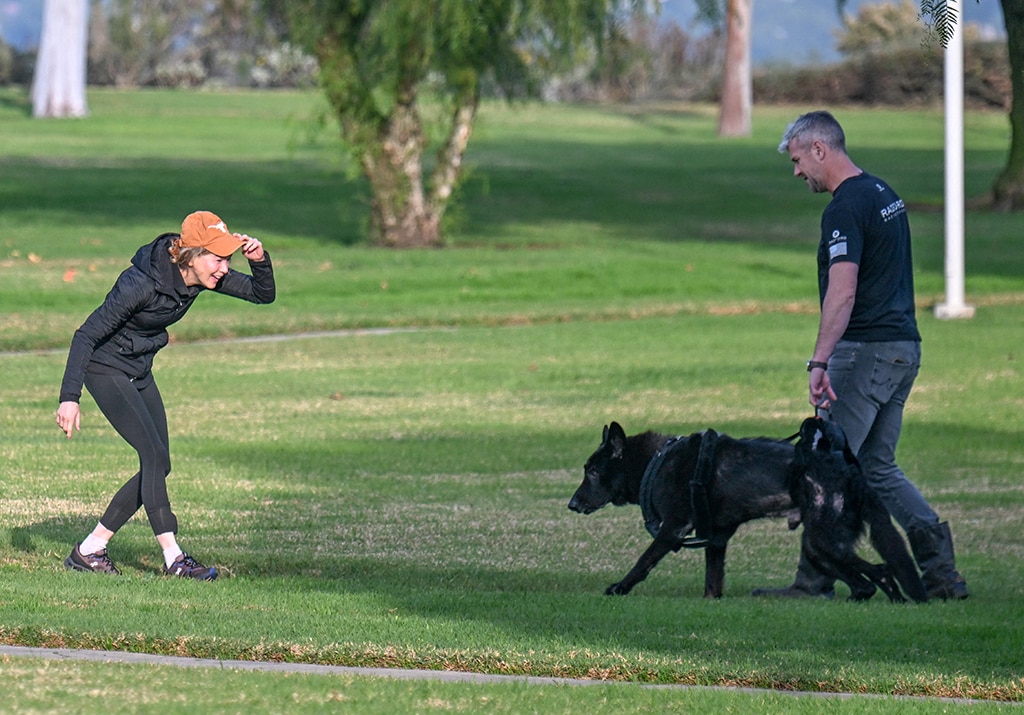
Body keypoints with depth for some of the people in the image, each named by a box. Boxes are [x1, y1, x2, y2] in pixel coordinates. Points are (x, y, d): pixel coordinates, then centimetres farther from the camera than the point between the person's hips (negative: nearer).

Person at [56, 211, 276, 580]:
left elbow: (263, 294, -3)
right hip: (105, 369, -9)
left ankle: (89, 550, 13)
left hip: (139, 373, 9)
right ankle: (174, 559, -18)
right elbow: (86, 335, -27)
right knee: (153, 454, -18)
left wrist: (260, 260, -24)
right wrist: (70, 396, -32)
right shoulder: (140, 284, -31)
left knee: (158, 465, 6)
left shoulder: (201, 276, -10)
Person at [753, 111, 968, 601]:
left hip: (866, 351, -10)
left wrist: (820, 362, -30)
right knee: (876, 468, 13)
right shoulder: (883, 193, 16)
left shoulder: (846, 208, -15)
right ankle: (940, 570, 3)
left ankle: (815, 581, 1)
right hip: (903, 347, 10)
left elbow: (843, 292, -25)